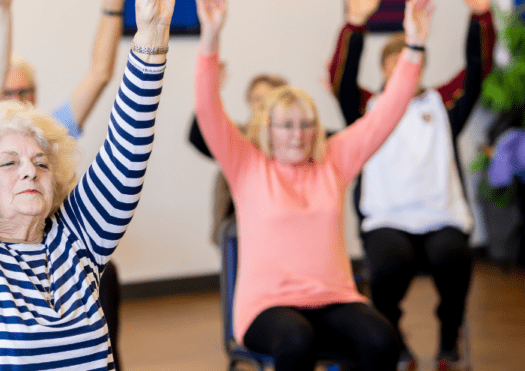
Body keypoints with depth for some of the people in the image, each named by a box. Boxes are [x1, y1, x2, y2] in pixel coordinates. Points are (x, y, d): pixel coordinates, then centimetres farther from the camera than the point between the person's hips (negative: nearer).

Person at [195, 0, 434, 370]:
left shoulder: (334, 161, 15)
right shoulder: (248, 167, 7)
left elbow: (386, 113, 11)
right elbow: (209, 111, -5)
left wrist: (414, 45, 2)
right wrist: (211, 37, -18)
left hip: (334, 299, 3)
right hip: (268, 302, -3)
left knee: (381, 339, -29)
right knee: (296, 341, -37)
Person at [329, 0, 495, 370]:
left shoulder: (441, 103, 19)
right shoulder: (369, 107, 16)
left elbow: (479, 67, 9)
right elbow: (341, 76, -1)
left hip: (442, 218, 1)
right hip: (386, 219, -1)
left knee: (451, 256, -33)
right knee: (391, 262, -34)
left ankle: (449, 339, -5)